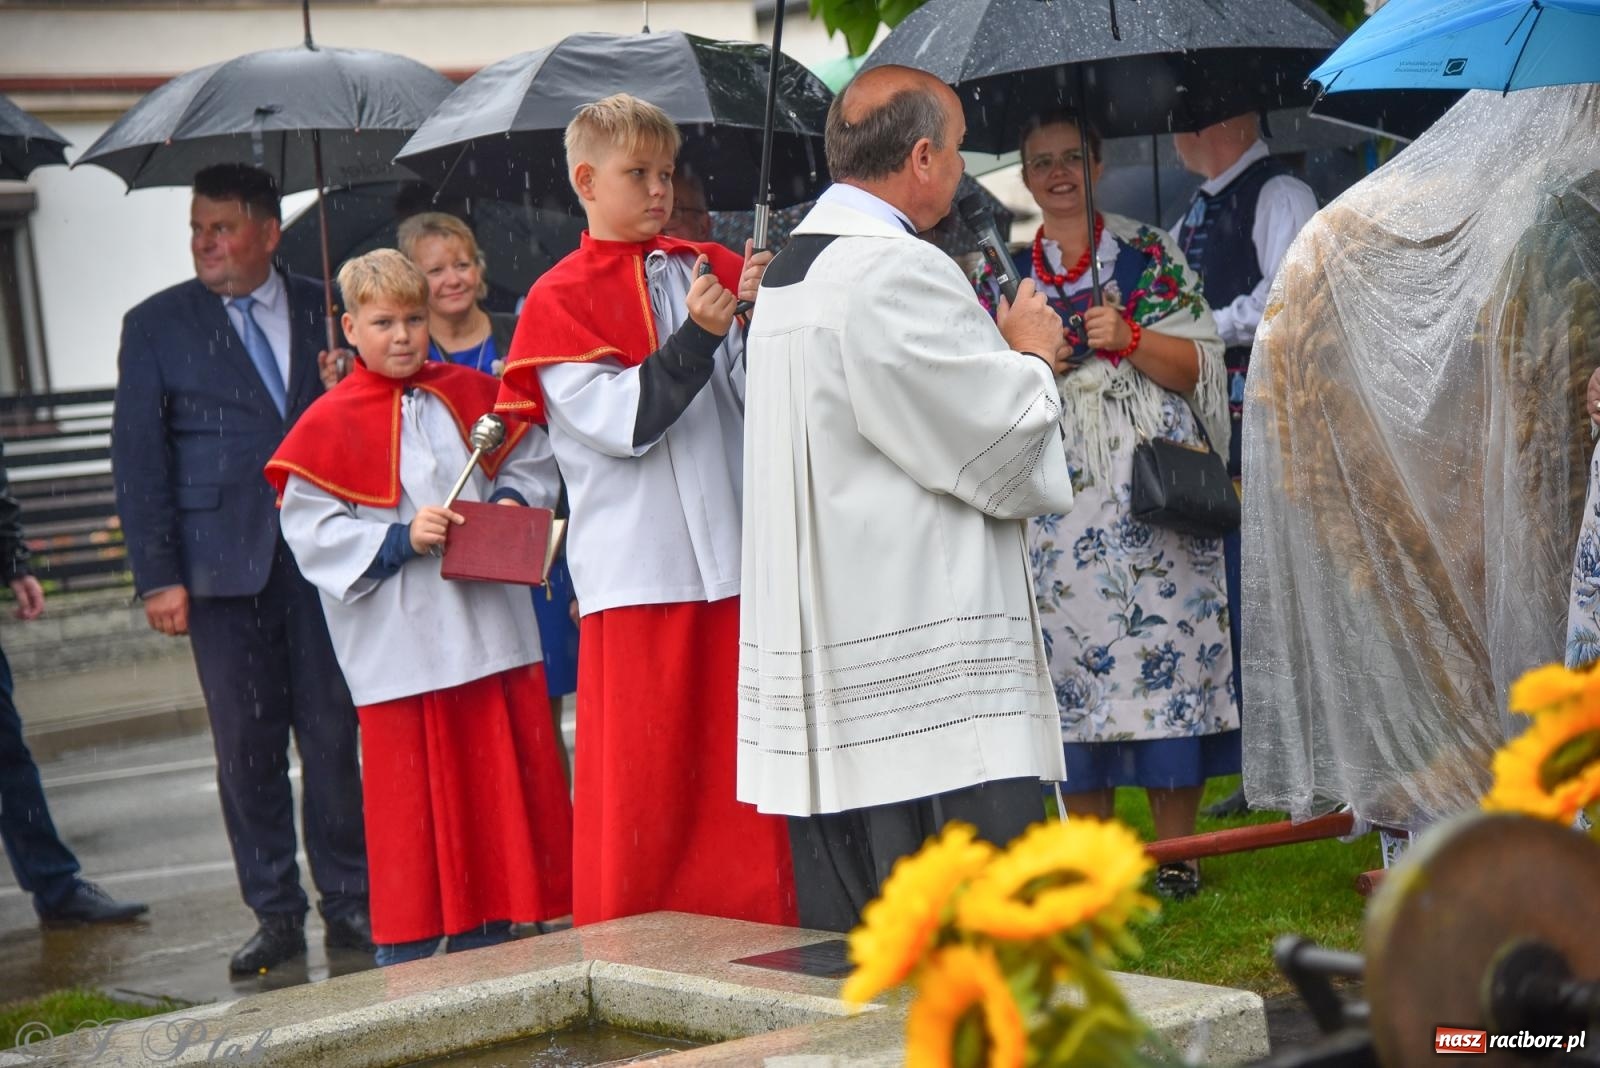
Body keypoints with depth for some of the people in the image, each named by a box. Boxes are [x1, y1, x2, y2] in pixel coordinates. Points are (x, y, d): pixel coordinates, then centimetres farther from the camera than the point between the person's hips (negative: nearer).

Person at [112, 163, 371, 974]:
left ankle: (349, 902, 13)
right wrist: (157, 576, -5)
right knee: (246, 744, 2)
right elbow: (138, 458, 2)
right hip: (224, 566, -1)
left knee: (332, 732, 3)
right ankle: (276, 914, 11)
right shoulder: (156, 326, 5)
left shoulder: (325, 312, 9)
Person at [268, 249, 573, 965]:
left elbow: (530, 459, 20)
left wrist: (512, 500, -1)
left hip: (491, 634, 4)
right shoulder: (330, 425, -4)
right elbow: (312, 533, -9)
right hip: (399, 650, -4)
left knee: (498, 791, 9)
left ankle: (485, 944, 20)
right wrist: (401, 538, -19)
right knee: (410, 800, 0)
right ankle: (406, 959, 8)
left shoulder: (471, 396, 9)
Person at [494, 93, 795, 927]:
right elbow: (618, 420, -11)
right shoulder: (559, 300, 1)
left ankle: (759, 941, 16)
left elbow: (758, 400, 3)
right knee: (640, 777, -1)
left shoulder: (707, 270, 11)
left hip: (733, 558, 4)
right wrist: (696, 338, -20)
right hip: (636, 570, -4)